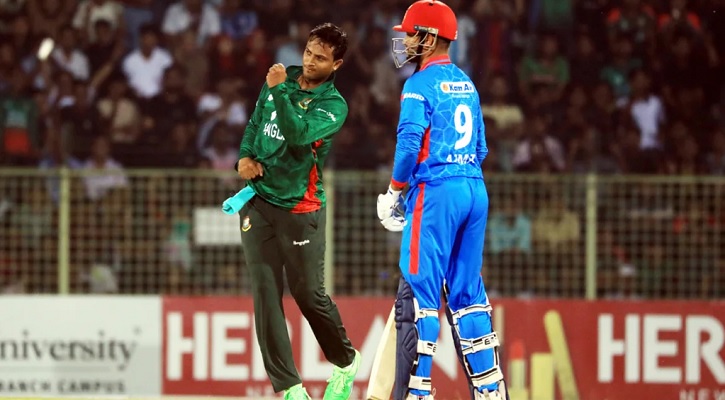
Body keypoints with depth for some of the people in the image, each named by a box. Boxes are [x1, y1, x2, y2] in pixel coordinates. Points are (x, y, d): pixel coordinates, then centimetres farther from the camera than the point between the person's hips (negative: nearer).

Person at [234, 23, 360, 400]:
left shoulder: (334, 105, -8)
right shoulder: (280, 81, 9)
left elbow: (299, 134, -25)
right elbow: (255, 123, 22)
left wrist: (279, 90, -26)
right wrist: (246, 155, 5)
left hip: (299, 209, -4)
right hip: (257, 201, 4)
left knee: (309, 294, 2)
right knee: (265, 293, -4)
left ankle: (346, 362, 29)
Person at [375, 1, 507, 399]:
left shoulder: (421, 85, -7)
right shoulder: (466, 84, 16)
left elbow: (410, 143, -16)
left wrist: (394, 193, -5)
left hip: (435, 192, -8)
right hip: (475, 190, 8)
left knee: (418, 292, -6)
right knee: (466, 291, 12)